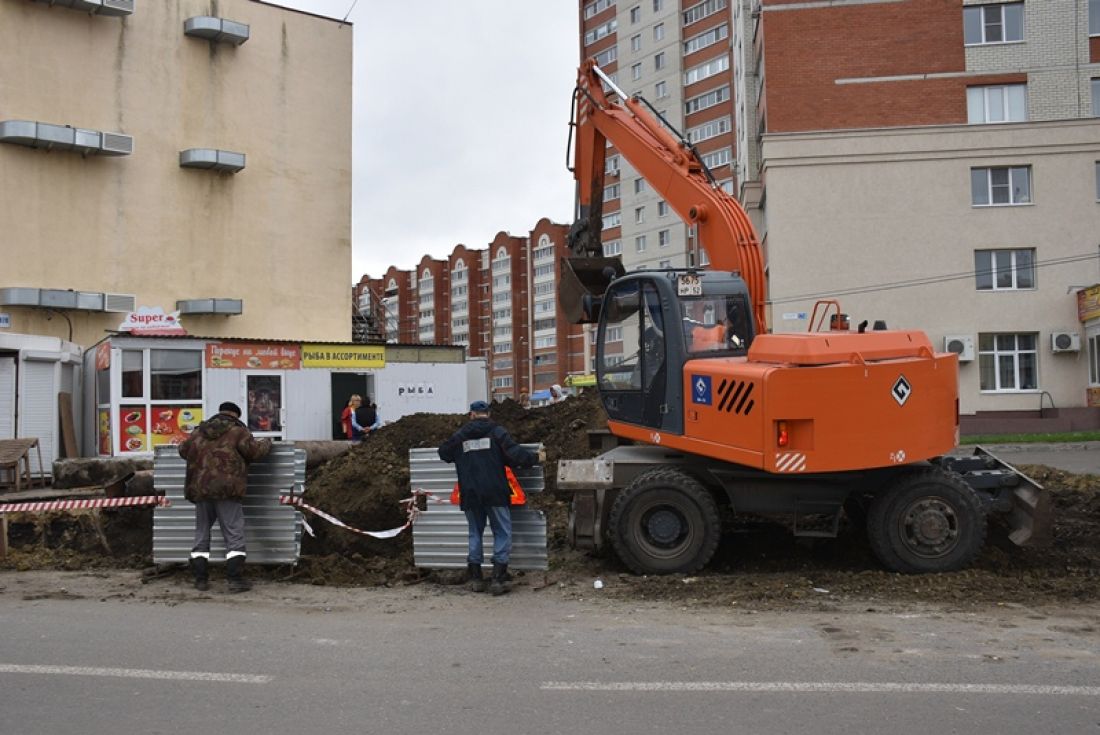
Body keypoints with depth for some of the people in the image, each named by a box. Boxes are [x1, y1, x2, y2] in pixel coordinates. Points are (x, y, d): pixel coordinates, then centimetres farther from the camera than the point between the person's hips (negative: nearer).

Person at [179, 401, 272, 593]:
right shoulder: (237, 430, 0)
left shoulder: (200, 431, 15)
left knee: (201, 534, 15)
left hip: (200, 489, 5)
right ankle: (235, 579, -6)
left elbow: (183, 450, 23)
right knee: (234, 534, 0)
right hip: (226, 490, -5)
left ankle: (200, 578, 16)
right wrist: (266, 444, 12)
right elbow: (253, 450, -7)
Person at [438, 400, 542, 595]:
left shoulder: (460, 435, 7)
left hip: (470, 495, 3)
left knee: (475, 532, 15)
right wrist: (535, 457, 4)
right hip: (495, 493, -3)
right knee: (502, 533, 3)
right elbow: (514, 453, -11)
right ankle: (498, 578, -6)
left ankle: (475, 578, 15)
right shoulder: (497, 431, -3)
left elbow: (444, 453, 19)